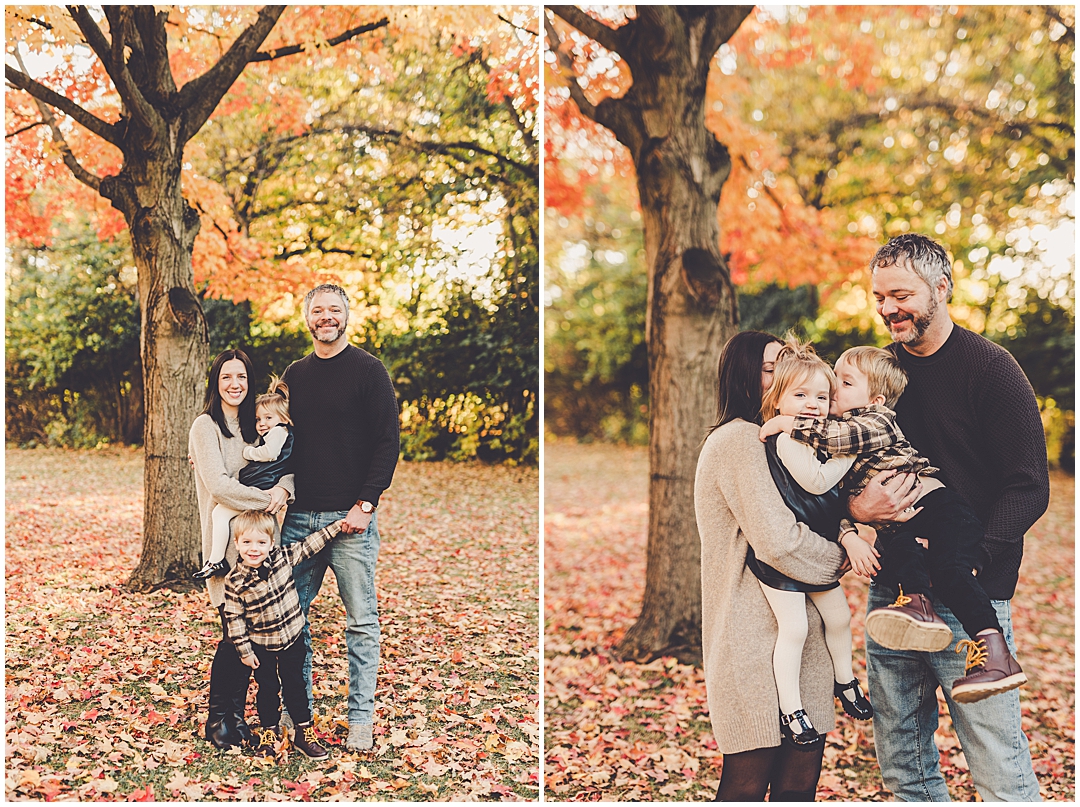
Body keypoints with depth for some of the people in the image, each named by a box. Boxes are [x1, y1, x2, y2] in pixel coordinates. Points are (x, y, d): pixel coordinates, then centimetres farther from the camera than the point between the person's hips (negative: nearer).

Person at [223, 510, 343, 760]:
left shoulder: (282, 558, -12)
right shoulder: (235, 582, -17)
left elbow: (308, 545, 1)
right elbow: (234, 618, -11)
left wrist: (336, 526, -1)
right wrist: (245, 651, -9)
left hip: (292, 638, 2)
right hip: (261, 645, -2)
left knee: (295, 686, 12)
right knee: (268, 689, 12)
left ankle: (304, 733, 22)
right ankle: (269, 733, 30)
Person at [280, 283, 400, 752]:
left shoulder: (368, 370, -2)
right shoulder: (295, 374, 14)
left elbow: (387, 441, -6)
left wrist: (365, 505, -13)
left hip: (351, 518, -5)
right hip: (298, 516, 5)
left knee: (361, 621, 0)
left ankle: (361, 718, 9)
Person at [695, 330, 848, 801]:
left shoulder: (767, 439, 21)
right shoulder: (741, 439, -13)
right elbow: (777, 540, -21)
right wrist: (839, 558, -5)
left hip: (791, 634, 9)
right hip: (756, 638, -9)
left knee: (800, 779, 9)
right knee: (748, 780, -2)